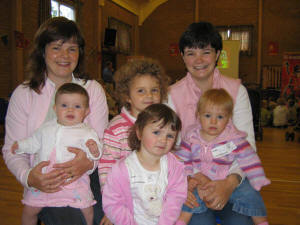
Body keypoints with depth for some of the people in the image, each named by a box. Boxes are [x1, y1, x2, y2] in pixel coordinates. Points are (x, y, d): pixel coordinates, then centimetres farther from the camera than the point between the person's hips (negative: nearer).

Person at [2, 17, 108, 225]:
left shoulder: (93, 89, 7)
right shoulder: (23, 94, 3)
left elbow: (102, 141, 1)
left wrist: (89, 161, -21)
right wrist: (29, 177, -19)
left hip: (88, 177, 2)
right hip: (47, 186, -1)